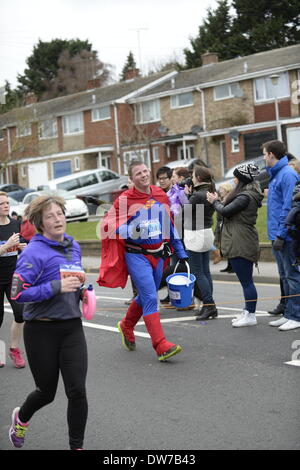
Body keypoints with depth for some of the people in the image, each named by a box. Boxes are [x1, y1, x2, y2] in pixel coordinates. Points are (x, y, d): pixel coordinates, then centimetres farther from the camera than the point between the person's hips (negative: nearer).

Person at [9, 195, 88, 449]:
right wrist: (57, 287, -25)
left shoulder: (74, 246, 8)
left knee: (77, 391, -5)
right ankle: (21, 417, 46)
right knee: (47, 392, 12)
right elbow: (18, 293, -21)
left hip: (72, 328, 5)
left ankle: (76, 446, 10)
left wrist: (81, 290, 5)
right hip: (42, 331, -5)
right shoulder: (34, 252, -15)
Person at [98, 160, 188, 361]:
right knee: (150, 298, -15)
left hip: (158, 254, 6)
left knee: (146, 296, 18)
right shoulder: (125, 200, -9)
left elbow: (169, 224, 17)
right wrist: (132, 231, -23)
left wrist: (180, 250, 17)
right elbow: (108, 226, -8)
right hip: (136, 255, -6)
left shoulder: (161, 195, 8)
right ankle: (162, 346, -17)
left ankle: (126, 326, 44)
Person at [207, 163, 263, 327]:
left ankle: (250, 315, -1)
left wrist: (215, 201, 0)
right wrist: (217, 201, 10)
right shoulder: (250, 195, 16)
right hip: (245, 244, 11)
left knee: (246, 280, -6)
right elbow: (229, 211, 15)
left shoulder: (245, 196, -16)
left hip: (240, 245, -11)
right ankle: (248, 312, 22)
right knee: (246, 280, 15)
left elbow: (225, 211, -18)